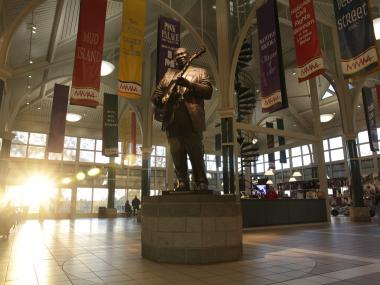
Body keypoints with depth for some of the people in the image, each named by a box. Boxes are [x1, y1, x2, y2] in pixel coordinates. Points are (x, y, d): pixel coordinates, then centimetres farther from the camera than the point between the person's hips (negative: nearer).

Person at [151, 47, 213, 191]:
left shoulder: (199, 72, 15)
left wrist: (188, 84, -14)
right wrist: (163, 99, -2)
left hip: (192, 122, -3)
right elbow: (155, 95, 21)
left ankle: (202, 188, 4)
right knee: (177, 160, 4)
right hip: (172, 123, 4)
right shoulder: (168, 74, 25)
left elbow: (208, 92, -1)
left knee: (197, 159, -3)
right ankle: (182, 188, 12)